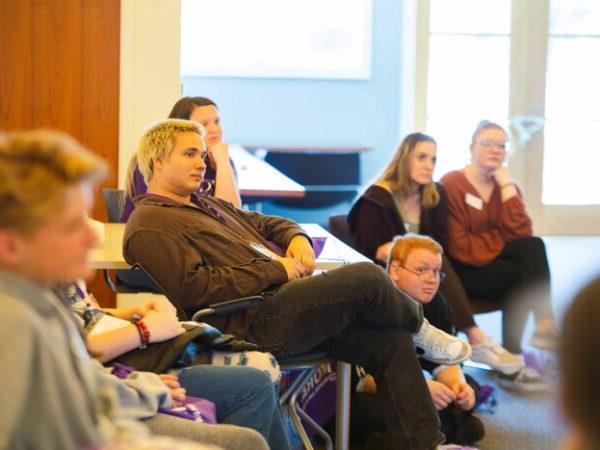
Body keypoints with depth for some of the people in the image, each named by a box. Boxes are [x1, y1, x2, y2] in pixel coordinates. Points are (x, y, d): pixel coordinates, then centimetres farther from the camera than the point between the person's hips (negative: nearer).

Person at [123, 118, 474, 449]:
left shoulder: (204, 205, 27)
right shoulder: (149, 226, -6)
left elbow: (264, 223, 36)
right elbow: (194, 288, -19)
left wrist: (296, 236, 10)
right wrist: (276, 270, -15)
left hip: (290, 301, 10)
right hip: (253, 322, -10)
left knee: (390, 339, -2)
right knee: (367, 277, -19)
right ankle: (420, 329, 13)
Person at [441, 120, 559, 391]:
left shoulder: (506, 186, 10)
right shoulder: (451, 185, -9)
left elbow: (520, 232, -9)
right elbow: (460, 248, -15)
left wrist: (506, 185, -10)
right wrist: (501, 239, -12)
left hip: (496, 264, 6)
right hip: (463, 274, -6)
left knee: (534, 246, -24)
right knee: (523, 276, -27)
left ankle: (544, 325, -31)